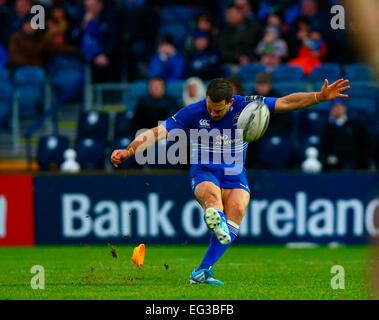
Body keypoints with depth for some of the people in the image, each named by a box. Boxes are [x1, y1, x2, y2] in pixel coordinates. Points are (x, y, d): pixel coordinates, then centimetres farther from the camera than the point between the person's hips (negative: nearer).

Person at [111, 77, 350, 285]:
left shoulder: (245, 106, -5)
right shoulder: (193, 113, -8)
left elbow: (287, 103, -4)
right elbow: (158, 132, -8)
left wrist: (321, 97, -12)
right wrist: (128, 151, -19)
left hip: (234, 175, 1)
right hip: (204, 173, -1)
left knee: (237, 208, -27)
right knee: (211, 194, -35)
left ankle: (202, 271, -29)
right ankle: (216, 219, -73)